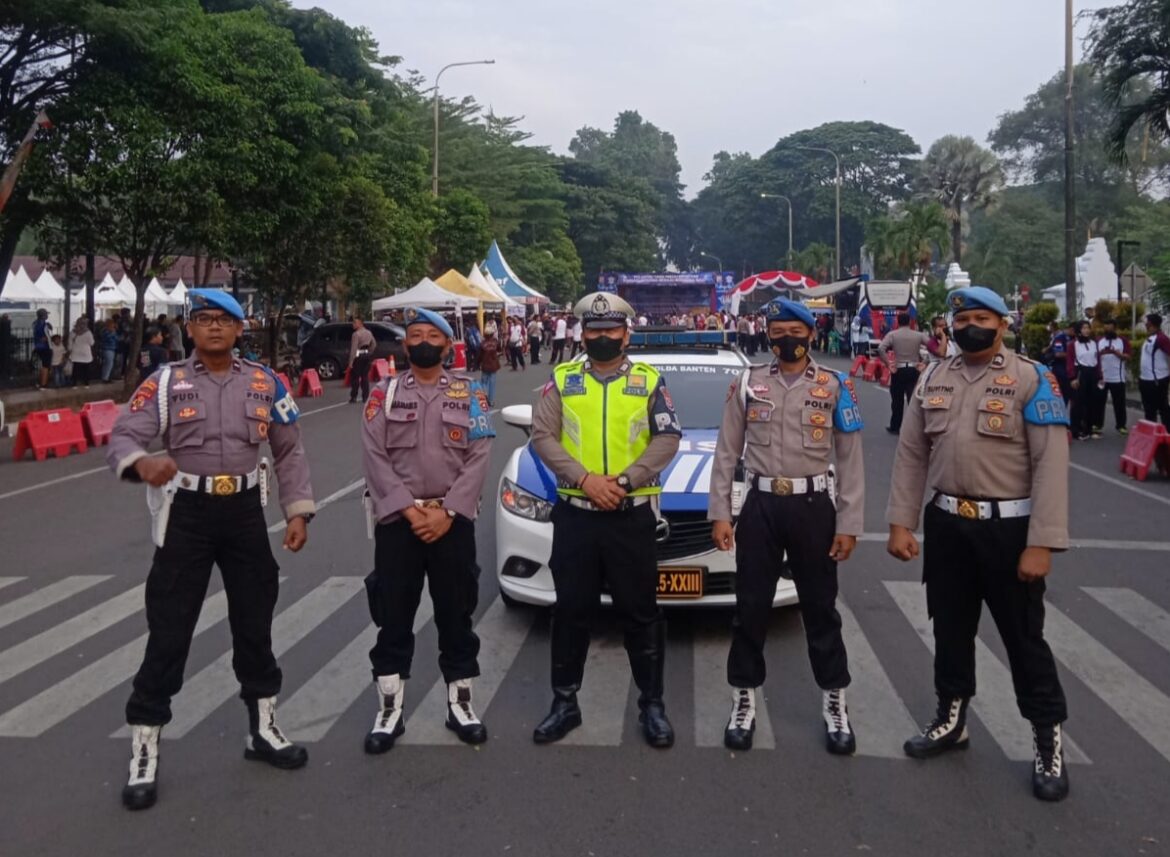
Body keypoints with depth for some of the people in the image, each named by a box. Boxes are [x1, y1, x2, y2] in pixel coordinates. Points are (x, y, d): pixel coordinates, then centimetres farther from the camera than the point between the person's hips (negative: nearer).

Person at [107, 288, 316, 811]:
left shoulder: (265, 383, 5)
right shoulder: (165, 382, -2)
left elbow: (290, 452, 9)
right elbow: (122, 438, -10)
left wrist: (298, 510, 1)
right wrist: (141, 463, -33)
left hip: (245, 511, 3)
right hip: (187, 513, -2)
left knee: (254, 623, 13)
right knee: (168, 630, -1)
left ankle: (263, 730, 31)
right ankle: (144, 753, 11)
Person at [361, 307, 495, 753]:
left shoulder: (470, 394, 4)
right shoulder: (384, 393, 4)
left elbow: (478, 458, -4)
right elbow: (374, 457, -4)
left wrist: (448, 512, -14)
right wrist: (409, 510, -14)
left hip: (453, 520, 0)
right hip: (397, 520, 0)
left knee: (456, 615, 8)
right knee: (393, 618, 6)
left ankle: (460, 704, 22)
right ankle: (389, 711, 17)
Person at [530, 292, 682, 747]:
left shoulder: (650, 381, 4)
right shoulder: (561, 380, 5)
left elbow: (668, 439, -4)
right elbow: (543, 437, -3)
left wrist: (625, 479, -16)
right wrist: (585, 478, -16)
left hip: (631, 515, -1)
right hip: (574, 514, 1)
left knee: (640, 612, 6)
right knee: (571, 611, 9)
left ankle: (652, 704, 20)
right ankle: (565, 702, 23)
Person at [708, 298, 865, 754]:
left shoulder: (835, 387, 0)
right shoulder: (748, 383, 3)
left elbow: (850, 461, 0)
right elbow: (727, 453, 5)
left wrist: (849, 524, -4)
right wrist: (719, 512, -1)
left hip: (814, 505, -1)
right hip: (761, 505, 1)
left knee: (820, 607, 10)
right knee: (751, 607, 8)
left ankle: (835, 704, 24)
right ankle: (744, 701, 22)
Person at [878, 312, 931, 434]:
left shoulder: (892, 334, -3)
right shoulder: (918, 335, 2)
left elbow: (881, 349, -17)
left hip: (898, 370, -1)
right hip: (913, 370, 1)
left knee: (897, 401, 13)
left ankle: (895, 427, 22)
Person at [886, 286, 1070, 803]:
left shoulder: (1033, 381, -9)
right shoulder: (933, 380, 6)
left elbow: (1051, 466, -13)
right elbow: (910, 455, 7)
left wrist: (1041, 543, -18)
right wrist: (900, 523, 1)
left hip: (1008, 527, -4)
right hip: (946, 523, 5)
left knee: (1023, 636, 5)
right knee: (950, 627, 16)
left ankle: (1049, 743, 20)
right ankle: (951, 721, 34)